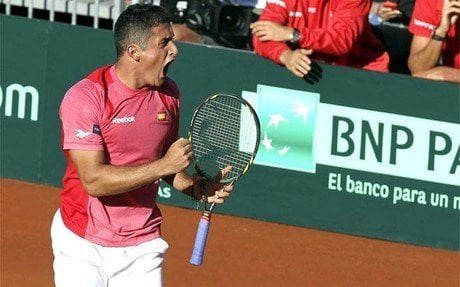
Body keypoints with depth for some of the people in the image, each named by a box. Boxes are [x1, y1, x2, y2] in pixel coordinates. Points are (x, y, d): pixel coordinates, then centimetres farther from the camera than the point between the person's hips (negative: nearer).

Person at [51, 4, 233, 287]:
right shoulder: (85, 97, -16)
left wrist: (198, 188, -2)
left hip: (143, 248, 4)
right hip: (83, 246, -4)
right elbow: (94, 180, -23)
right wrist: (164, 165, -26)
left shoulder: (168, 93, 4)